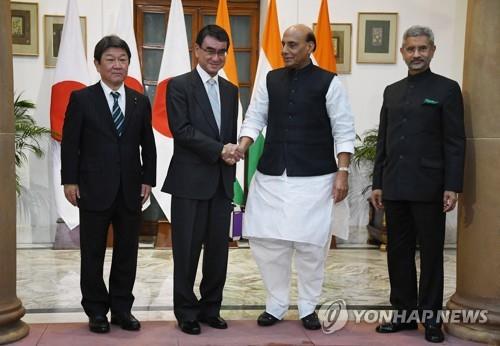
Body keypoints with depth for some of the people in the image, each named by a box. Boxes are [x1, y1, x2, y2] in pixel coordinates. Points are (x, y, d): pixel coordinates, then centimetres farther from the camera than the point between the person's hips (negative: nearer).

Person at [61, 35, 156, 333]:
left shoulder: (141, 102, 8)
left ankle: (122, 308, 21)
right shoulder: (82, 99, 0)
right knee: (93, 253, 7)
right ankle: (96, 310, 21)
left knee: (127, 252, 9)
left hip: (130, 189, 3)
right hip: (94, 189, -3)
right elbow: (70, 143, -1)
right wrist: (69, 180, -6)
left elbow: (148, 145, 10)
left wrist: (148, 180, 4)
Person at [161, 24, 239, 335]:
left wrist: (231, 156, 3)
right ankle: (186, 311, 17)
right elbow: (181, 130, -13)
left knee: (218, 249, 9)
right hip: (190, 181, -5)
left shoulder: (230, 90, 15)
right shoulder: (180, 86, -3)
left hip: (222, 182, 5)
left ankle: (210, 308, 23)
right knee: (187, 250, 3)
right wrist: (219, 150, -16)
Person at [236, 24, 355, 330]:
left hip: (314, 177, -3)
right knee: (267, 240, 5)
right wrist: (242, 146, -10)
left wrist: (343, 171, -11)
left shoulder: (329, 82, -2)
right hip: (271, 175, 4)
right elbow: (255, 118, 8)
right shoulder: (271, 80, 9)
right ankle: (276, 304, 23)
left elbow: (344, 130, -4)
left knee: (311, 243, 2)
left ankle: (309, 307, 21)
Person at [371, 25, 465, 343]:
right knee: (399, 253, 9)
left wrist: (452, 186, -12)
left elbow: (455, 142, -5)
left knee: (431, 254, 3)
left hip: (428, 187, -5)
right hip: (395, 188, 5)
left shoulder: (447, 89, 0)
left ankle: (431, 317, 13)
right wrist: (377, 183, 11)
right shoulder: (392, 91, 14)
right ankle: (404, 313, 19)